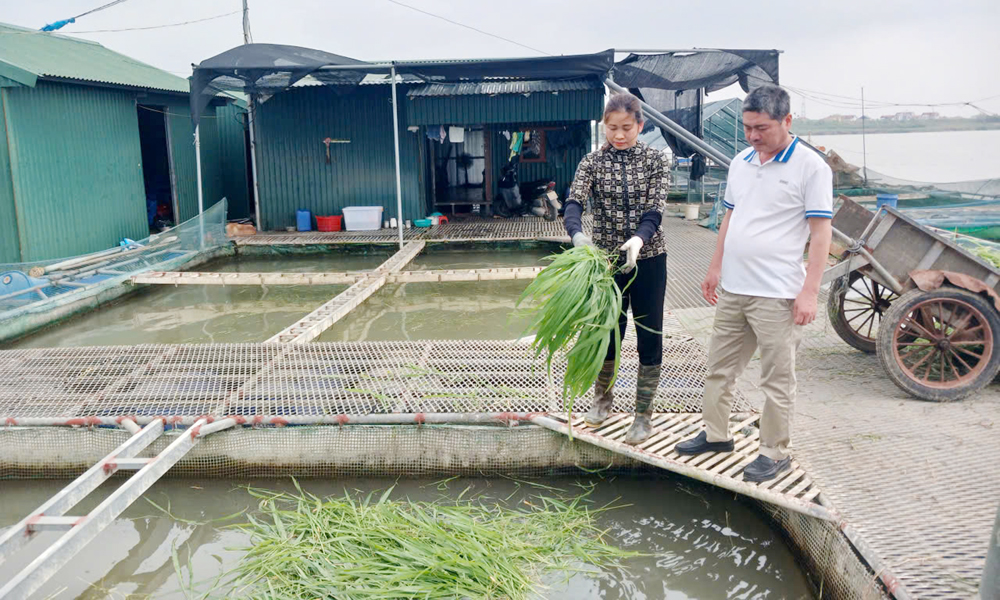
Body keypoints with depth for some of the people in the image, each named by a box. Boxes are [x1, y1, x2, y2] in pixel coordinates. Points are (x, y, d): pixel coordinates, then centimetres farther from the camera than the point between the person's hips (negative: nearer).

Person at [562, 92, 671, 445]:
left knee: (650, 337, 4)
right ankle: (603, 399, 35)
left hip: (648, 260, 0)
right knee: (608, 333, 10)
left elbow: (654, 210, -12)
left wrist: (638, 239, -33)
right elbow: (573, 203, -15)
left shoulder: (655, 160, -2)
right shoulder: (593, 161, -1)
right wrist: (577, 234, -37)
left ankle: (643, 416, 18)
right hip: (607, 259, 1)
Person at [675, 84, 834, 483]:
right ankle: (716, 435, 32)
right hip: (732, 289, 7)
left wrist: (810, 291, -16)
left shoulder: (810, 166, -9)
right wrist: (715, 268, 18)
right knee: (719, 367, 16)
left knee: (777, 380, 4)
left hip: (776, 295, -7)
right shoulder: (741, 162, 11)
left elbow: (820, 233, -11)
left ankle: (776, 453, 19)